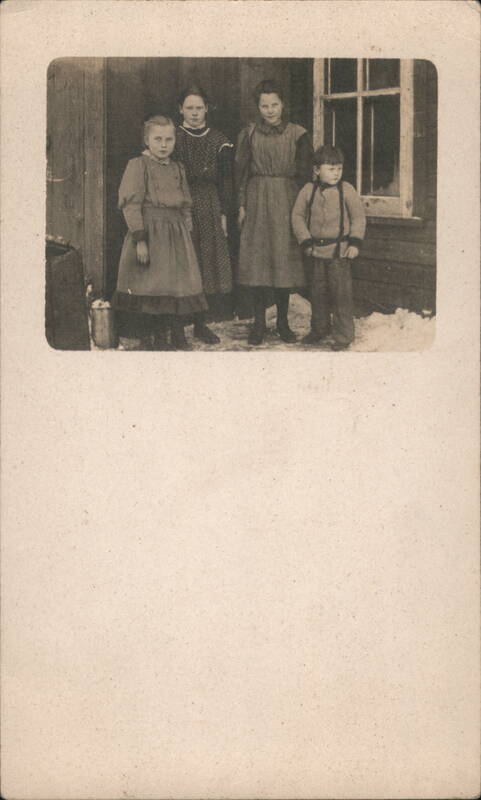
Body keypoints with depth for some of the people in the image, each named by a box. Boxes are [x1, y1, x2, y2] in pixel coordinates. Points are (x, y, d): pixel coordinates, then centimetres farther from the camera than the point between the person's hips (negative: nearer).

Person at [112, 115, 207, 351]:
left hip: (176, 235, 5)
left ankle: (179, 336, 15)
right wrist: (139, 239, -16)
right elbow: (131, 204, -10)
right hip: (150, 232, -5)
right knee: (152, 287, -1)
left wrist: (186, 234, 11)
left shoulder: (178, 169, 13)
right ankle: (159, 338, 11)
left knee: (179, 286, 5)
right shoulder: (138, 165, -5)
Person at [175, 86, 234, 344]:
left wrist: (224, 214, 3)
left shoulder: (218, 140, 9)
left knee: (208, 262, 2)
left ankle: (200, 323, 11)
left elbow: (225, 180, 9)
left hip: (210, 209, 3)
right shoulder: (173, 138, 2)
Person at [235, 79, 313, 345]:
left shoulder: (297, 134, 3)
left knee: (285, 259, 1)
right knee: (257, 259, -1)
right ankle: (259, 321, 6)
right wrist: (241, 204, -1)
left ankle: (282, 321, 11)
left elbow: (304, 174, 4)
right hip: (257, 199, 1)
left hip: (287, 200, 0)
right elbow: (240, 171, 5)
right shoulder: (249, 134, 5)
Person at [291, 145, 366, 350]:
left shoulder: (346, 190, -4)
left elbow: (359, 217, 1)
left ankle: (343, 335, 4)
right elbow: (298, 215, 6)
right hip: (316, 251, 3)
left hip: (340, 250, -3)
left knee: (341, 294, -4)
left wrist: (355, 242, -7)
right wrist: (306, 241, -2)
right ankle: (319, 329, 30)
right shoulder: (308, 190, 1)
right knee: (317, 292, 13)